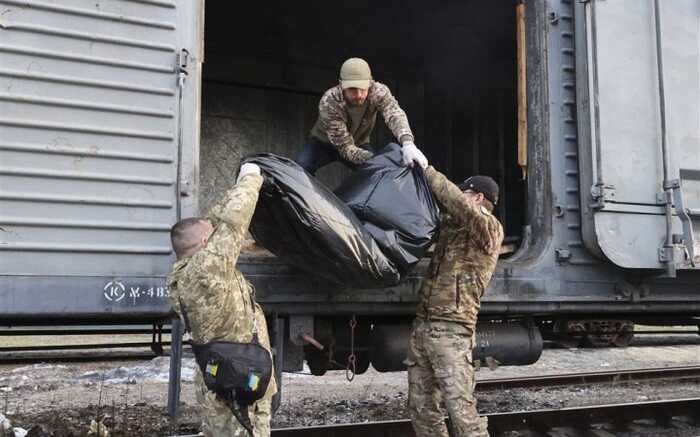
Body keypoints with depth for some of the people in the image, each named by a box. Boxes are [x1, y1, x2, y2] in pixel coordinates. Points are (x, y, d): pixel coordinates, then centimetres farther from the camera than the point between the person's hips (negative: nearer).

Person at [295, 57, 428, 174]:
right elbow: (345, 147, -34)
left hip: (358, 144, 3)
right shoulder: (329, 102, -35)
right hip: (323, 142, -2)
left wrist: (407, 143, -69)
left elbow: (394, 113, -48)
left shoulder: (378, 91, -29)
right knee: (300, 168, -26)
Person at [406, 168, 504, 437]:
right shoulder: (452, 225, 20)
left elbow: (456, 203, -17)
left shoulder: (490, 228, -2)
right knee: (421, 408, 7)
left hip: (451, 328, -7)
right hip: (422, 324, 7)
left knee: (461, 410, -11)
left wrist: (426, 169, -10)